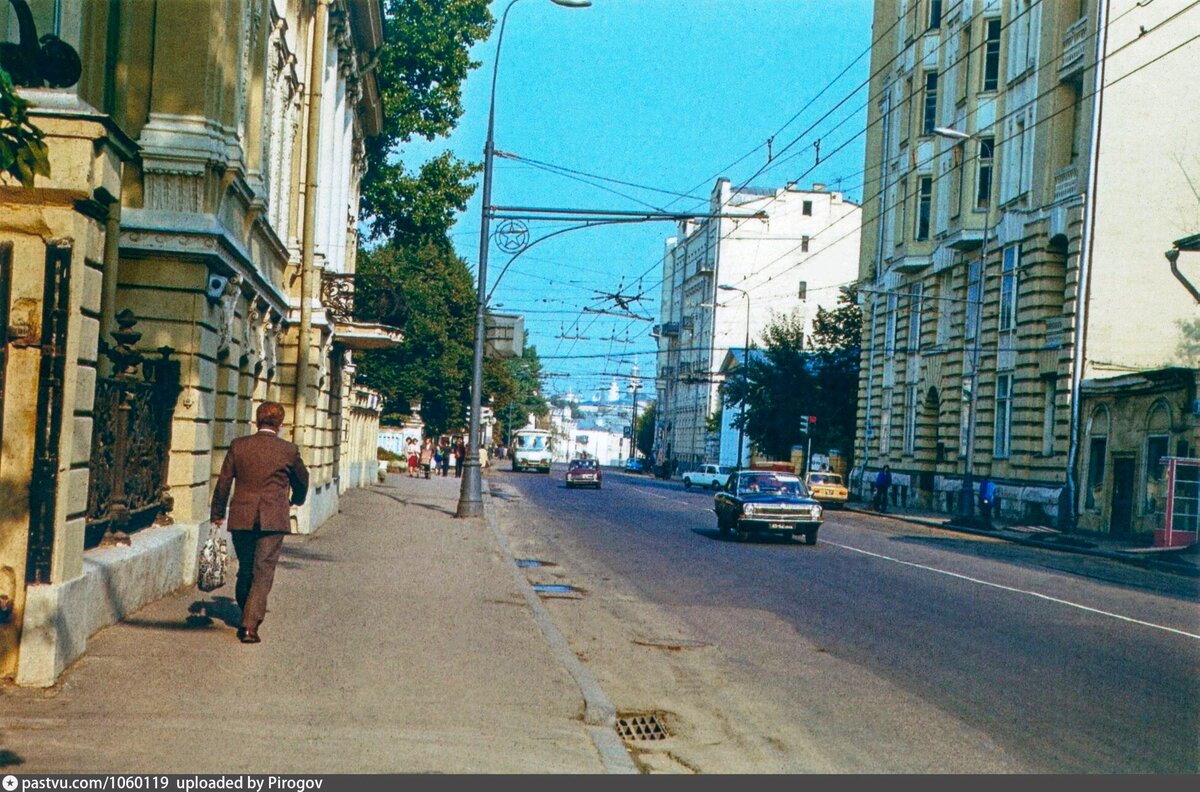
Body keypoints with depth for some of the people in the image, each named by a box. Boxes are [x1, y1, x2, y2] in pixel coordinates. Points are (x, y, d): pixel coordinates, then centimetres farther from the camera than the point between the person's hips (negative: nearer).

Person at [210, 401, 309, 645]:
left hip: (241, 518, 3)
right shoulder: (289, 450, -2)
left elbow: (223, 482, 4)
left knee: (245, 570, 17)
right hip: (273, 520, -3)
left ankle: (246, 614, 32)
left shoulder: (238, 446, 1)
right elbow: (302, 479, 14)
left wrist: (217, 514, 15)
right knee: (263, 573, -2)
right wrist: (297, 500, 36)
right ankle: (250, 626, -10)